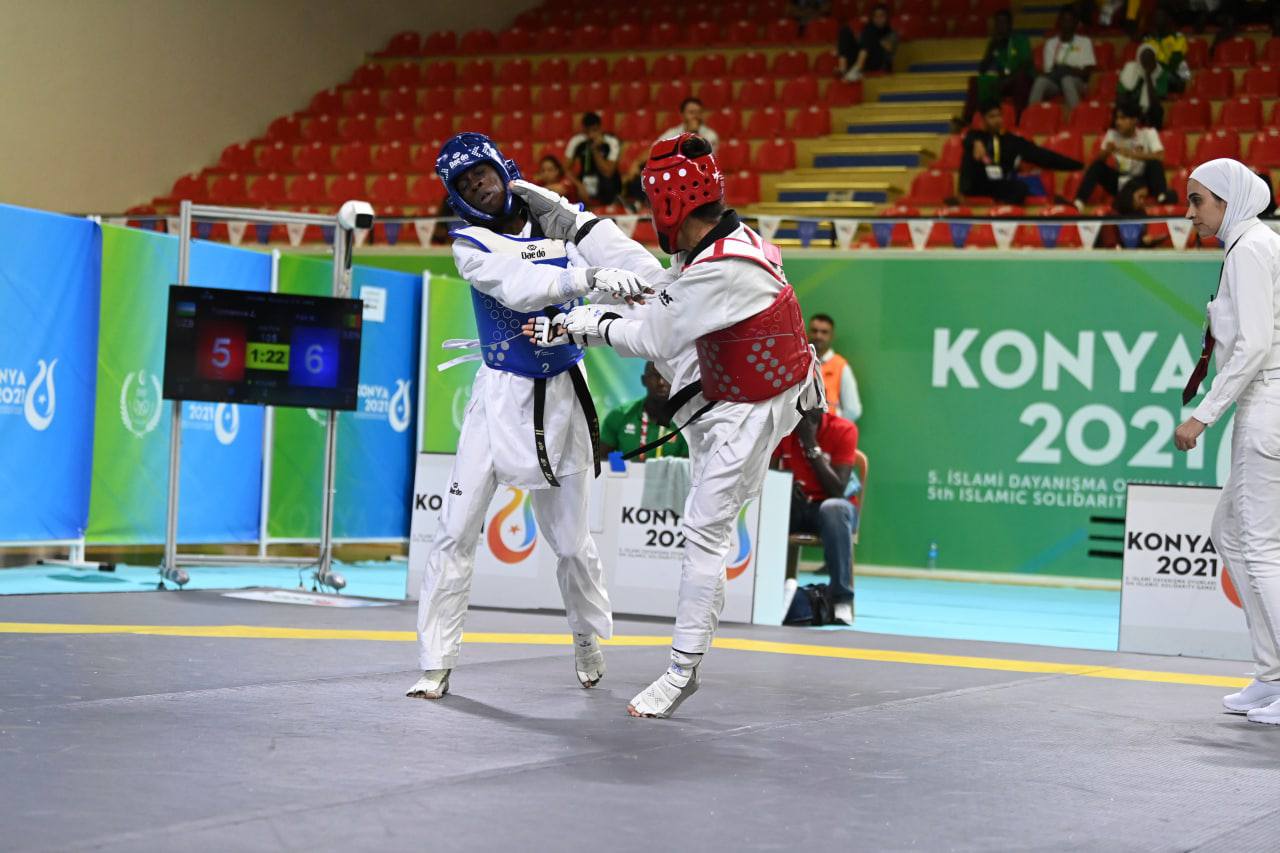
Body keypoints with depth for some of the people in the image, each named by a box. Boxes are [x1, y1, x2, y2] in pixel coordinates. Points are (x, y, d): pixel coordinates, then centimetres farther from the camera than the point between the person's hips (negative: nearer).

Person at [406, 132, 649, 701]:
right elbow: (520, 289, -23)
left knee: (570, 540, 6)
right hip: (501, 395, -1)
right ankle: (436, 665, 2)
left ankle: (588, 641, 32)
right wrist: (591, 277, -36)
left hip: (562, 396, 1)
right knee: (456, 531, -7)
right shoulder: (471, 245, -6)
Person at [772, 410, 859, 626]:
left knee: (834, 508, -39)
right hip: (793, 506, 3)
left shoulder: (843, 430, -13)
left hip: (829, 506, -3)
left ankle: (841, 599, -36)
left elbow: (837, 490, -19)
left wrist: (811, 444, -24)